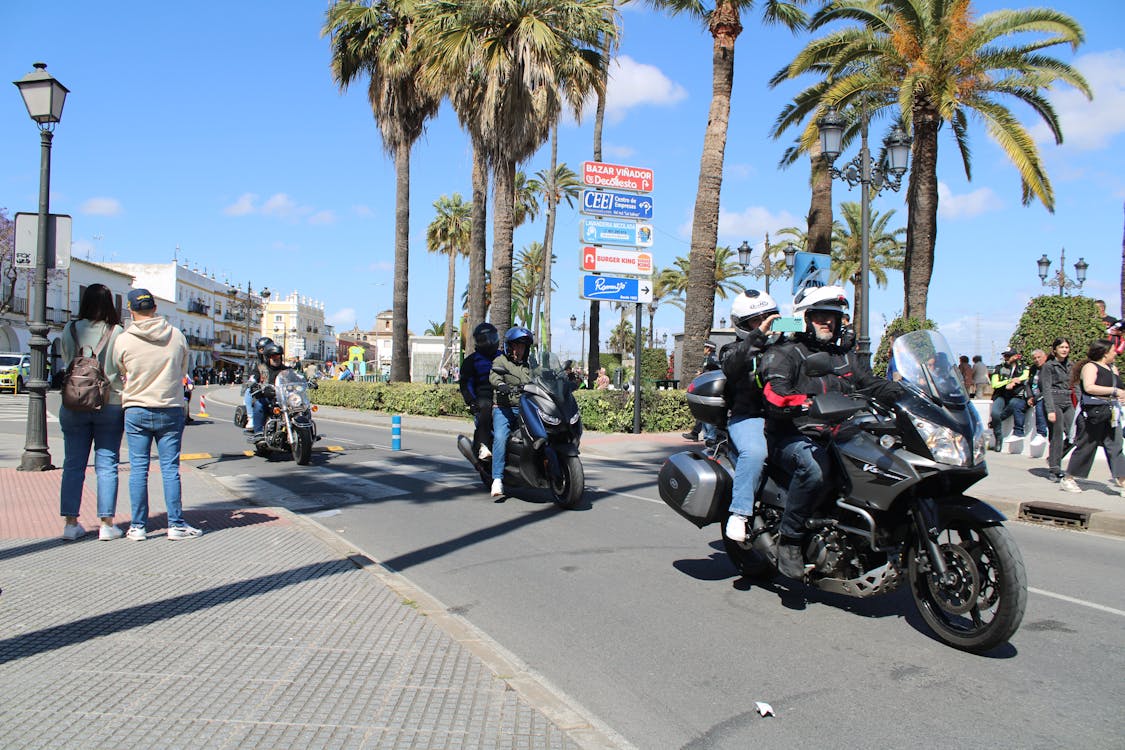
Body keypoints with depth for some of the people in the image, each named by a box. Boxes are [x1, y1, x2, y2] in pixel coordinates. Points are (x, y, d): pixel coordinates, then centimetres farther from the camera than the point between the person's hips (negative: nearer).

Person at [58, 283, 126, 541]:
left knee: (72, 464, 9)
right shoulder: (117, 333, -8)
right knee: (106, 465, 3)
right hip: (110, 404, -2)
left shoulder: (70, 330, 0)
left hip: (73, 405, 2)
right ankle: (106, 524, 5)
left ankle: (70, 523, 11)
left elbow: (66, 362, 12)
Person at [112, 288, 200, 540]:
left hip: (136, 410, 0)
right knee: (170, 468, 4)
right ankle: (176, 524, 6)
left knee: (138, 469, 5)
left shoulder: (123, 340, -5)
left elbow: (119, 374, 10)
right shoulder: (177, 336, -1)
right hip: (171, 409, 1)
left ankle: (138, 526, 10)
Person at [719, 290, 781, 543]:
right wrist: (758, 334, -23)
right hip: (748, 417, -4)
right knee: (755, 451, -34)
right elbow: (731, 365, -15)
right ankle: (739, 513, -28)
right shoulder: (733, 350, 10)